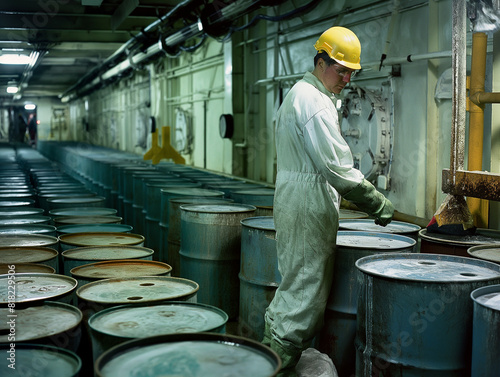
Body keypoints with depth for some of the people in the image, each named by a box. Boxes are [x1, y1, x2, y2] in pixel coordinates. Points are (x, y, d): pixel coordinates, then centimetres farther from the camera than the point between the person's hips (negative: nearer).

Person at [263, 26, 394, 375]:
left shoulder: (298, 93, 18)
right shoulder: (315, 101, -15)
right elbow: (336, 165, -20)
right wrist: (377, 202, -12)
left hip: (293, 199, 11)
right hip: (309, 206, -10)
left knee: (296, 280, 17)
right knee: (306, 288, -5)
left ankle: (273, 347, 26)